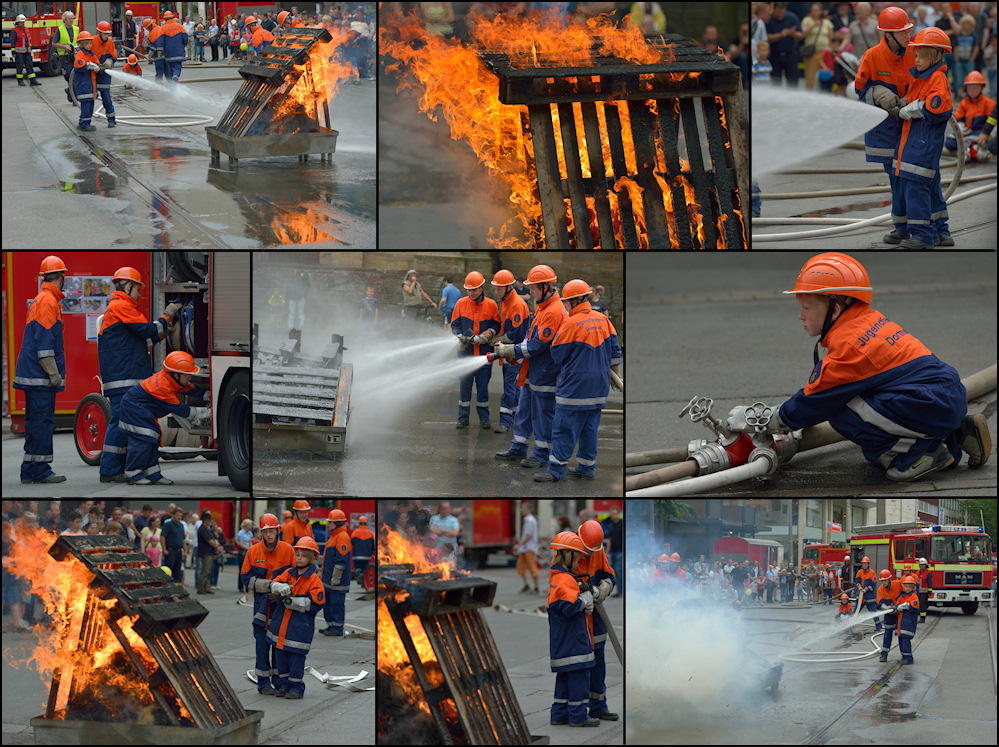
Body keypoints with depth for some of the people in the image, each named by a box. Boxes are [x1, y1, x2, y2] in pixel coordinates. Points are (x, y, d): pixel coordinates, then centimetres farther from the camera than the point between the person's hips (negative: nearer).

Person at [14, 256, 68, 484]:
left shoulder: (38, 300, 20)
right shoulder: (48, 301, -12)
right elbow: (44, 340, -18)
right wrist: (53, 372, -19)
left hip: (32, 373, 10)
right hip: (40, 377, -10)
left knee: (36, 421, 11)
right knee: (43, 420, -9)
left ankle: (31, 471, 13)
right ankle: (39, 470, -10)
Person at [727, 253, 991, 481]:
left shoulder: (849, 344, -14)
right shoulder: (870, 320, 14)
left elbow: (814, 404, -7)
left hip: (933, 405, -10)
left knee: (840, 411, -13)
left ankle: (920, 452, -8)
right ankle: (958, 434, 17)